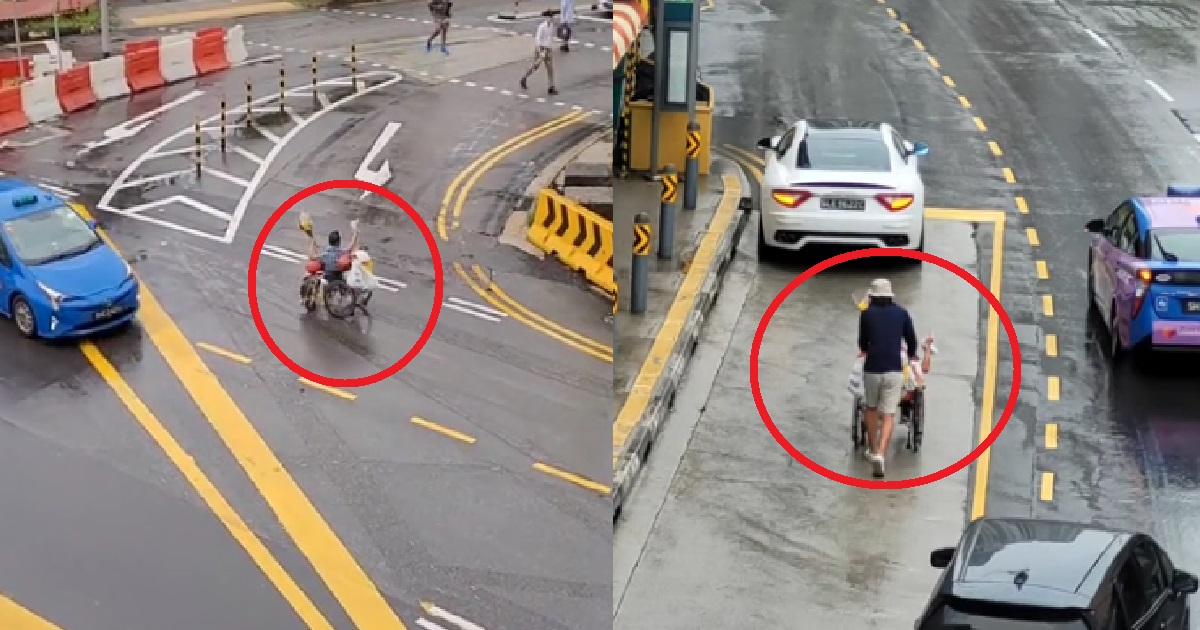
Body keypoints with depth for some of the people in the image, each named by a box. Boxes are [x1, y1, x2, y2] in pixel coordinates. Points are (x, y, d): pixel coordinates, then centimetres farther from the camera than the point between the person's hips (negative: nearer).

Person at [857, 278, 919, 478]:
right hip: (894, 370, 0)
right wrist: (911, 357, 36)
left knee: (871, 408, 23)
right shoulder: (902, 313, 6)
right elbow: (912, 341, 14)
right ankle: (880, 453, -17)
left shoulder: (866, 314, 3)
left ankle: (872, 449, 30)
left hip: (872, 369, 0)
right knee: (888, 415, 1)